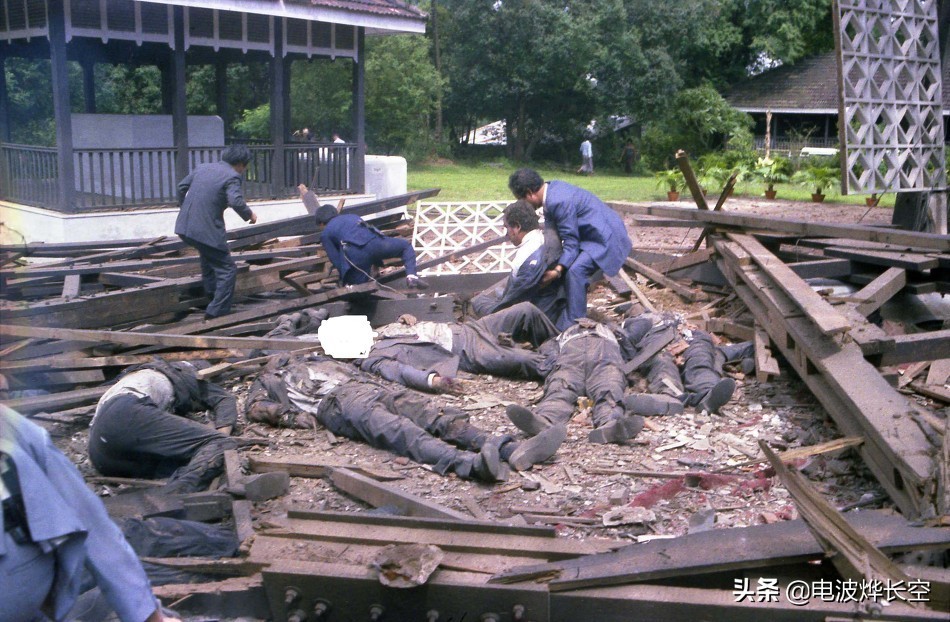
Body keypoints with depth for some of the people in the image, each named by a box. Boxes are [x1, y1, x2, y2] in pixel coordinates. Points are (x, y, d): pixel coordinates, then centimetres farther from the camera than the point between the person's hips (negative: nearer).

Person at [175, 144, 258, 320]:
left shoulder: (203, 167, 15)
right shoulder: (232, 176, -7)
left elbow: (181, 187, 21)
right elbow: (236, 201, -22)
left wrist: (184, 207, 37)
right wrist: (249, 214, -4)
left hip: (185, 226, 8)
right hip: (207, 231, -8)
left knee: (209, 254, 36)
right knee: (227, 269, 3)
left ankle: (211, 291, 44)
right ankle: (217, 311, -1)